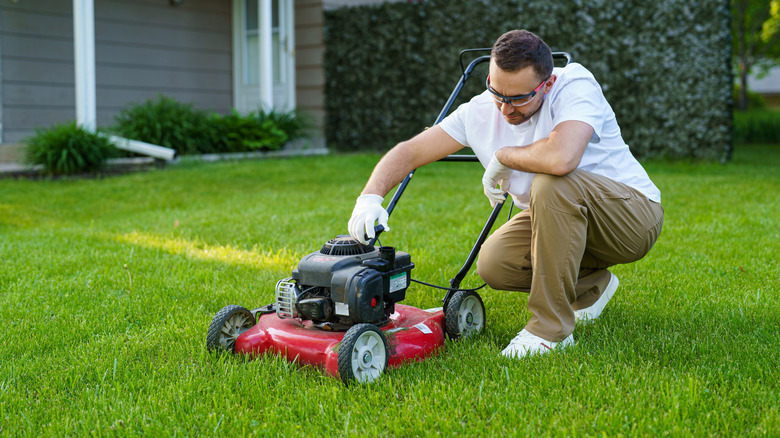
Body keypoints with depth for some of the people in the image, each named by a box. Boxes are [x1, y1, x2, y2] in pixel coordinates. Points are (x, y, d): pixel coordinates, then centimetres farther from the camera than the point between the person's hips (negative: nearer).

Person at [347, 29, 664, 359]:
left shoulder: (575, 85, -25)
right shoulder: (480, 112, -8)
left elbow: (561, 158, -44)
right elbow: (409, 151, -7)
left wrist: (502, 157, -25)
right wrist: (370, 197, -25)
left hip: (634, 213, -6)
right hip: (561, 216, 6)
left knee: (552, 184, -34)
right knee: (493, 265, -17)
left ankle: (551, 328, -23)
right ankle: (590, 285, 13)